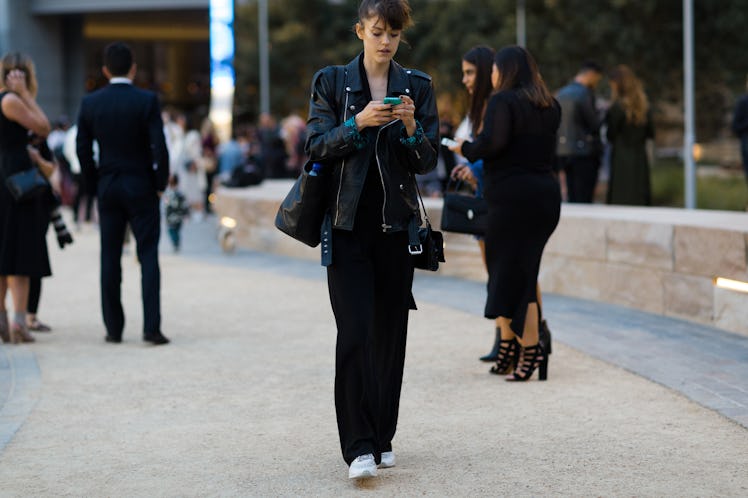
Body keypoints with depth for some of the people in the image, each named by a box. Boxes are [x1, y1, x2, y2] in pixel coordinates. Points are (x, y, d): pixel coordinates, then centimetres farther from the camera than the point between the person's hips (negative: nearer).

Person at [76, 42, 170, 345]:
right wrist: (160, 184, -1)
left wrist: (96, 184, 11)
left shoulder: (90, 103, 0)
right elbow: (159, 147, -13)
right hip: (141, 187, -3)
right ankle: (151, 326, -8)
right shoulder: (147, 101, -9)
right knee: (148, 257, -1)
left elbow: (83, 149, 1)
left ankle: (113, 328, 10)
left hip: (107, 187, 3)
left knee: (110, 260, 8)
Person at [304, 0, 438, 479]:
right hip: (348, 225, -2)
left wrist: (411, 128, -15)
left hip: (396, 224, 2)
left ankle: (383, 438, 19)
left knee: (390, 333, 7)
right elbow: (317, 148, -4)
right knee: (354, 333, -12)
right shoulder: (332, 81, 3)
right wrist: (357, 123, -19)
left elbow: (427, 162, 4)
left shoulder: (417, 86, 7)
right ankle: (359, 446, -12)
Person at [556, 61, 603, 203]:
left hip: (563, 152, 8)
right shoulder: (585, 93, -13)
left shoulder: (561, 93, 12)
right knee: (584, 200, -6)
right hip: (584, 153, -8)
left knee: (572, 199, 12)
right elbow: (595, 124, -11)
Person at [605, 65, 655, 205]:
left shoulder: (617, 107, -13)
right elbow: (651, 133, 10)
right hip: (641, 160, 6)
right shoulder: (644, 106, 5)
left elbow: (610, 136, -8)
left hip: (622, 162, -6)